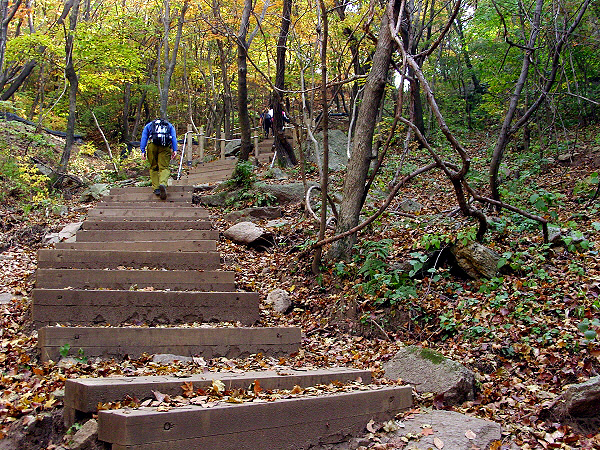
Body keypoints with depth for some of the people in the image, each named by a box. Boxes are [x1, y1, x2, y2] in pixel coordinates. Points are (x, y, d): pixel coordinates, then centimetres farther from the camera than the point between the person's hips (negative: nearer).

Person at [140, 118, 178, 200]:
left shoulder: (148, 125, 30)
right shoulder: (169, 125, 30)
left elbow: (144, 138, 15)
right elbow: (174, 137, 13)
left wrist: (143, 151, 7)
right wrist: (174, 150, 3)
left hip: (152, 144, 1)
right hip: (165, 146, 0)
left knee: (153, 168, 14)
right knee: (164, 168, -4)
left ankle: (156, 189, 5)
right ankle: (163, 184, -32)